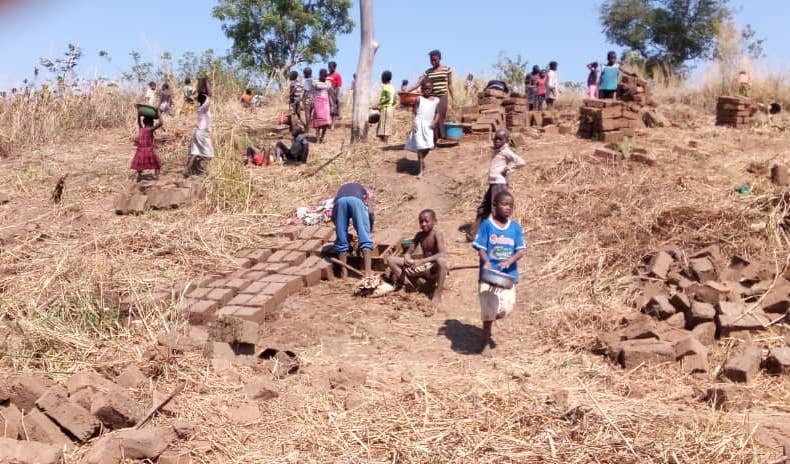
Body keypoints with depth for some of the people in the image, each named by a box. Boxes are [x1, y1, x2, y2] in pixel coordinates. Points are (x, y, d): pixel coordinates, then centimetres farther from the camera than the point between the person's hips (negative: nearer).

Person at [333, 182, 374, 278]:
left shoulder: (342, 189, 44)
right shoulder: (365, 191, 39)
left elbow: (333, 216, 34)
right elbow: (370, 213, 24)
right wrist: (370, 232, 35)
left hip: (340, 201, 2)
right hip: (356, 200, -2)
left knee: (341, 238, 11)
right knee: (365, 237, -1)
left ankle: (344, 272, 11)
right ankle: (367, 271, -11)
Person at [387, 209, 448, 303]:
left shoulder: (436, 234, -15)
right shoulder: (419, 235, 2)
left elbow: (442, 254, -31)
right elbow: (408, 253, 4)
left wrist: (422, 261, -39)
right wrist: (407, 260, -22)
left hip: (434, 268, -5)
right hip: (422, 267, 5)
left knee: (442, 261, -44)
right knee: (391, 260, -4)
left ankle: (437, 293, -31)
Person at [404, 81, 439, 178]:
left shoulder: (436, 100, 11)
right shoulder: (419, 99, 3)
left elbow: (437, 113, 18)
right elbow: (414, 112, 1)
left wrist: (435, 122, 0)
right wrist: (414, 123, -11)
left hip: (428, 126, 3)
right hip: (419, 124, -3)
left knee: (428, 146, -2)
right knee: (420, 147, -7)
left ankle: (421, 161, 30)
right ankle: (421, 169, -1)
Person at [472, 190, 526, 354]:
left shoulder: (515, 227, 4)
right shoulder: (487, 224, -4)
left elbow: (521, 250, -1)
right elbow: (480, 247, -5)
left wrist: (509, 261, -18)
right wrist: (486, 262, -23)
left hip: (508, 274, 3)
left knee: (506, 307, 0)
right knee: (490, 307, -6)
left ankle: (486, 330, 30)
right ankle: (486, 337, 18)